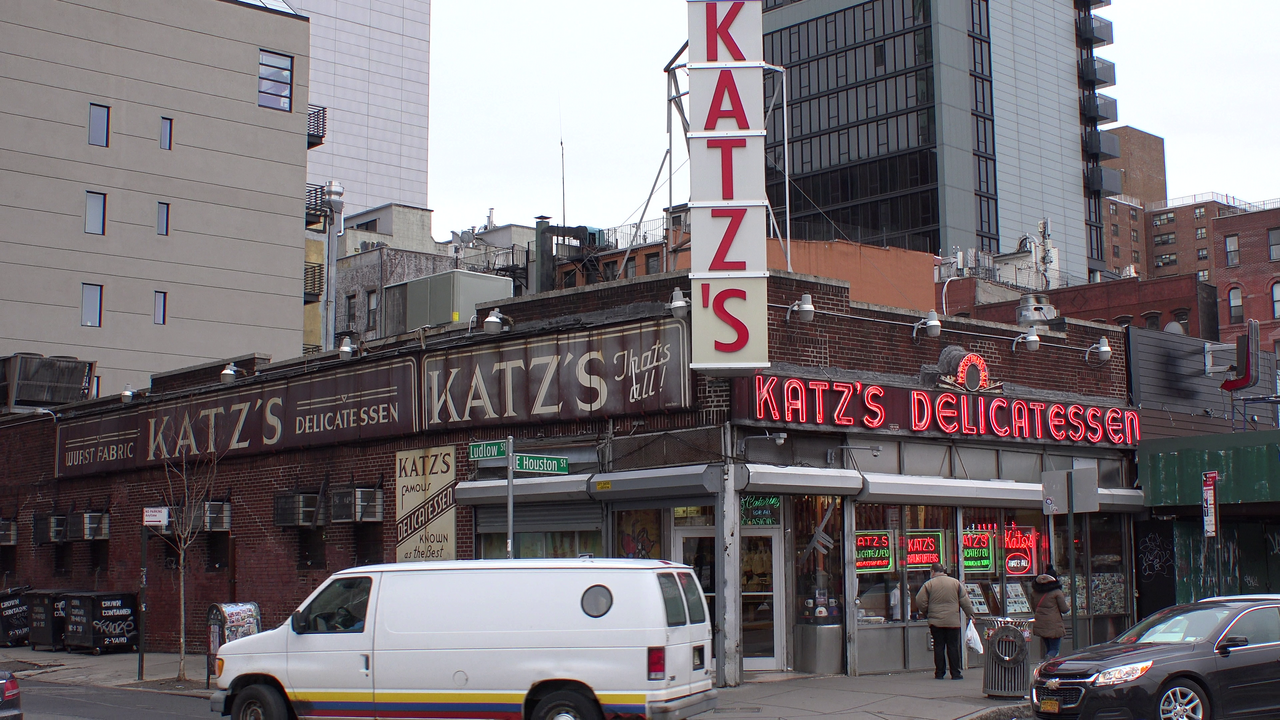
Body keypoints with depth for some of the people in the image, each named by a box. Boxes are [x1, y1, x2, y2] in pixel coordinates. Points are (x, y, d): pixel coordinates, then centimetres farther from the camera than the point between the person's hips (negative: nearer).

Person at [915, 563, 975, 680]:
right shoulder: (955, 583, 4)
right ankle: (955, 673, 4)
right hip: (953, 622, 1)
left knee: (938, 647, 5)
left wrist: (926, 613, 14)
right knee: (953, 647, 4)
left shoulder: (929, 584, -2)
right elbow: (965, 601, 4)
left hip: (936, 622, -1)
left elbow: (920, 601, -3)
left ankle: (939, 673, 6)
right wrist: (970, 614, 14)